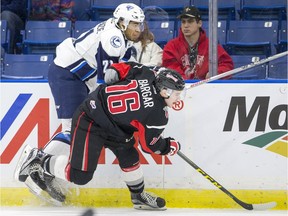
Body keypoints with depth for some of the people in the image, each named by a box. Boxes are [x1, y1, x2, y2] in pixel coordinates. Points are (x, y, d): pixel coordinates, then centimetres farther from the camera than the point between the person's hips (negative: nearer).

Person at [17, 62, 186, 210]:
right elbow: (150, 145, -10)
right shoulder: (157, 115, -23)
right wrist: (171, 146, 4)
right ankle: (40, 161, 9)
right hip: (89, 122, -10)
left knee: (130, 157, 13)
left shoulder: (147, 73, -7)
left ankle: (139, 195, 30)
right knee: (80, 175, -7)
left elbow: (121, 68, 3)